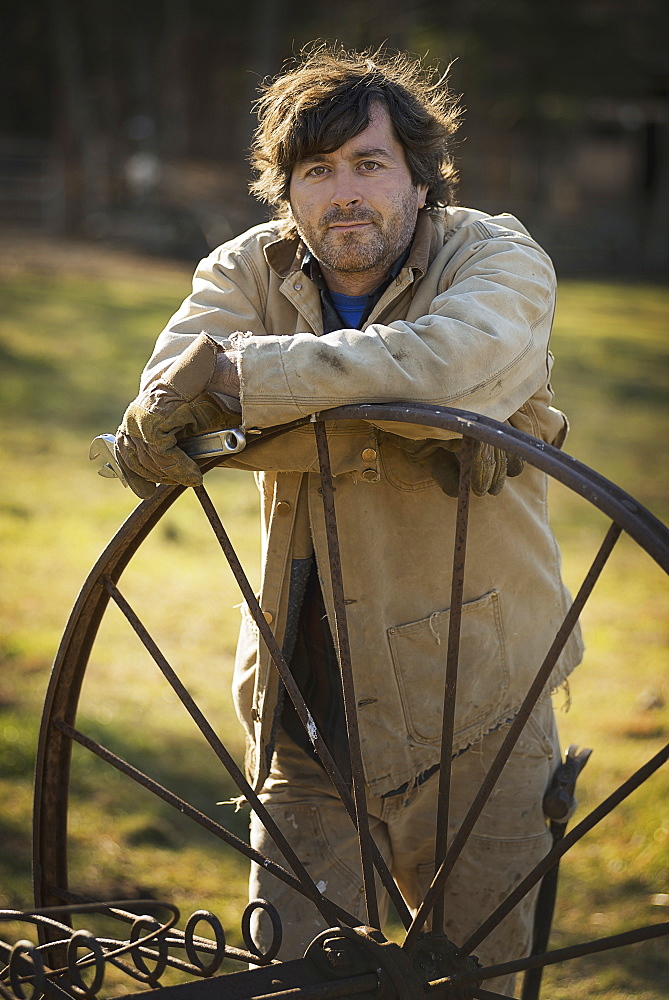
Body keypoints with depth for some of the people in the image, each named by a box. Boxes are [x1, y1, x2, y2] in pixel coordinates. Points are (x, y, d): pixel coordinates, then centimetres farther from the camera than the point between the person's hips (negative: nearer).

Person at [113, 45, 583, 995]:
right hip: (304, 700, 2)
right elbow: (168, 405, -18)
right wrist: (386, 417, -28)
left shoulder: (500, 259, -8)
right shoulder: (248, 271, 2)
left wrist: (234, 373, -32)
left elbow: (452, 360, -32)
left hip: (474, 710, -2)